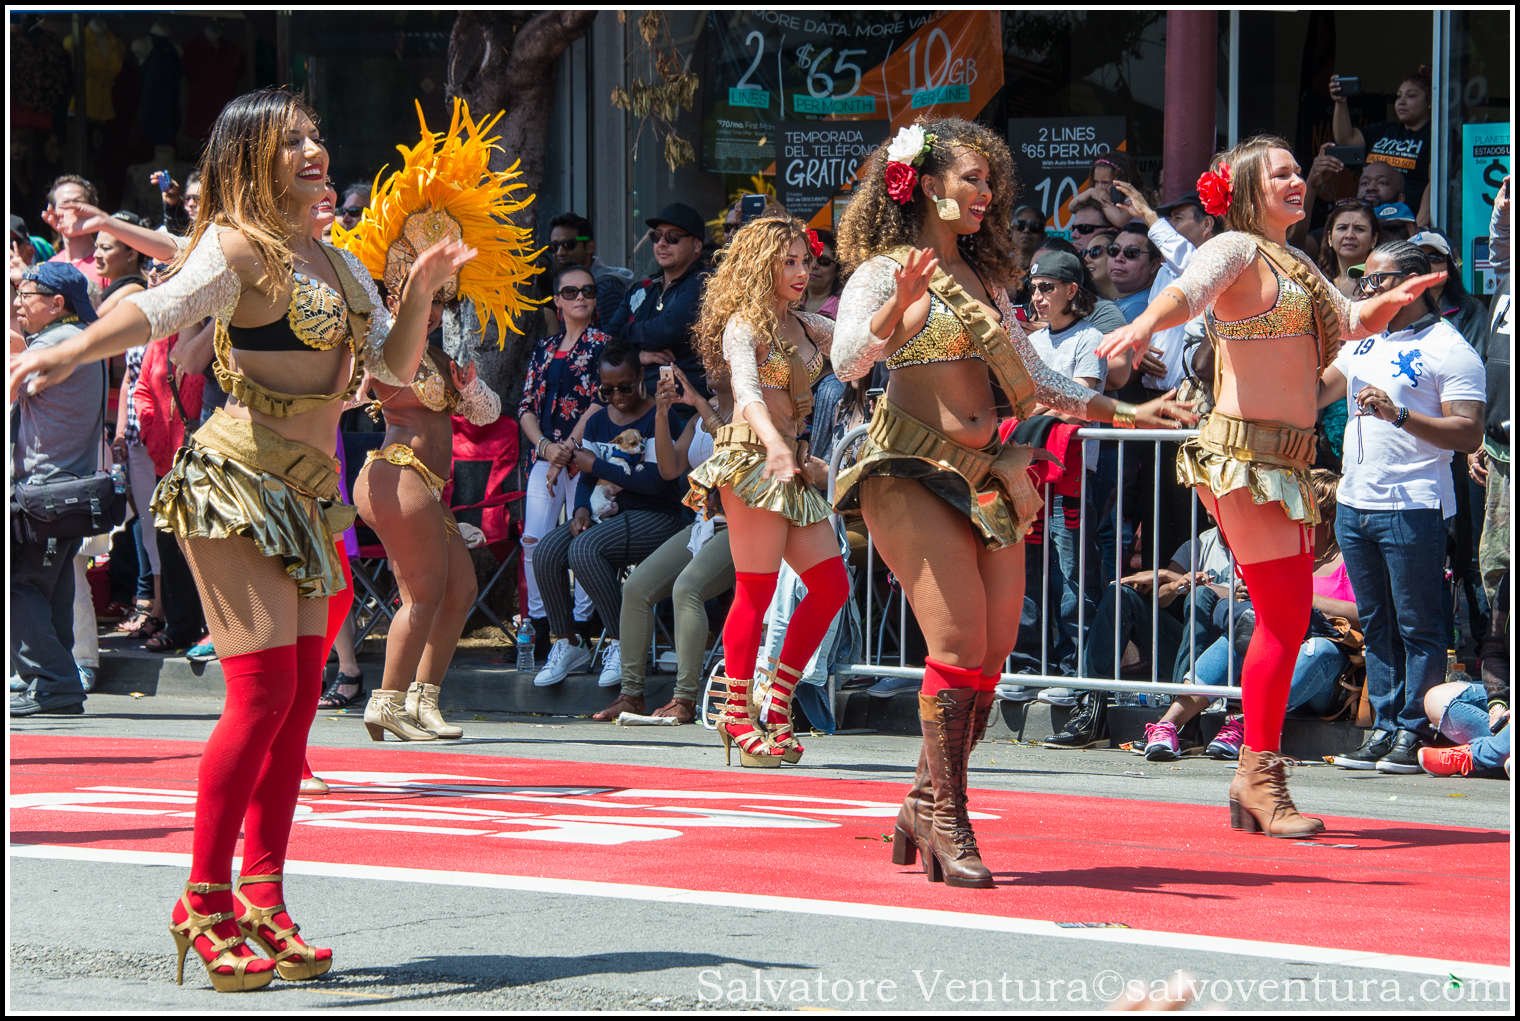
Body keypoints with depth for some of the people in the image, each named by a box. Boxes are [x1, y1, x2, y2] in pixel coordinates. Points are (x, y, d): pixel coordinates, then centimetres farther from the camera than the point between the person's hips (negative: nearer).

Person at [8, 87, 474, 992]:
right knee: (265, 691, -14)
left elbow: (396, 366, 20)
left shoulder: (337, 266, 18)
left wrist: (422, 290, 3)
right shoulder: (242, 246, -7)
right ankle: (205, 903, -8)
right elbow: (164, 307, -24)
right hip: (236, 481, -8)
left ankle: (262, 901, 10)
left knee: (300, 700, 4)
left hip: (305, 496, 8)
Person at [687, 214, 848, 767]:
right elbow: (747, 392, -24)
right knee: (757, 589, -9)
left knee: (831, 584, 2)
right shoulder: (743, 325, -6)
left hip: (793, 468, 8)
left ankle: (777, 700, 11)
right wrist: (773, 442, -40)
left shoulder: (803, 326, 17)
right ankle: (738, 714, 0)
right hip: (753, 461, -8)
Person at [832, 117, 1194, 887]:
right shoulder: (885, 271, -1)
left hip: (984, 476, 7)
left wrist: (1127, 413, 22)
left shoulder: (983, 280, 20)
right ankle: (945, 820, -11)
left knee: (993, 654, 0)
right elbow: (847, 362, -17)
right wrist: (899, 308, -34)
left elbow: (1033, 382, 26)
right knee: (960, 643, -17)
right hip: (912, 472, -7)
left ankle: (926, 808, 9)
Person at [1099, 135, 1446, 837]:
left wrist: (1392, 302, 4)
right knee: (1285, 618, -11)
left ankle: (1253, 783, 16)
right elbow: (1188, 291, -26)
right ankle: (1261, 778, -4)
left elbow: (1350, 323, 27)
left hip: (1284, 460, 9)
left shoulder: (1296, 265, 19)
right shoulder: (1237, 249, -7)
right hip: (1244, 453, -9)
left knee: (1285, 619, 10)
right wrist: (1146, 323, -48)